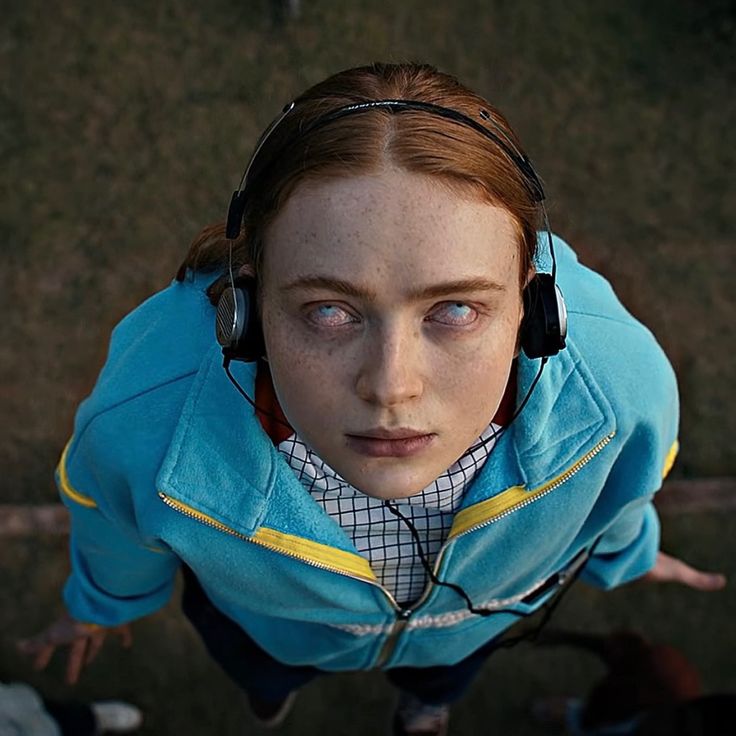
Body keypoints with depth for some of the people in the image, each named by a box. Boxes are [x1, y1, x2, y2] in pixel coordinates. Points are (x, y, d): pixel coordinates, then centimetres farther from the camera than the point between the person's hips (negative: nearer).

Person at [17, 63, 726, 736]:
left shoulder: (622, 380, -42)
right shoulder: (140, 423, -45)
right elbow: (110, 514, -16)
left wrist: (626, 549, 10)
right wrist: (105, 600, 7)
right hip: (264, 626, 0)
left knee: (440, 675, 38)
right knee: (262, 670, 37)